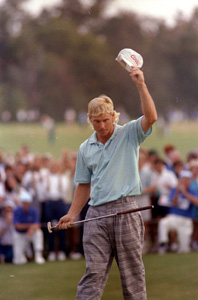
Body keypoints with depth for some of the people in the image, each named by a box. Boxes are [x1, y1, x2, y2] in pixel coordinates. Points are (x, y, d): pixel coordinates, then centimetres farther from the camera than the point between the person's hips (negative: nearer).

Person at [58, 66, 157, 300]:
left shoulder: (128, 134, 4)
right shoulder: (85, 149, 15)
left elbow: (151, 117, -14)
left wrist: (141, 85, -19)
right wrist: (72, 214, 11)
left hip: (125, 210, -3)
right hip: (97, 213, 3)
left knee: (132, 271, 0)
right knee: (93, 272, -3)